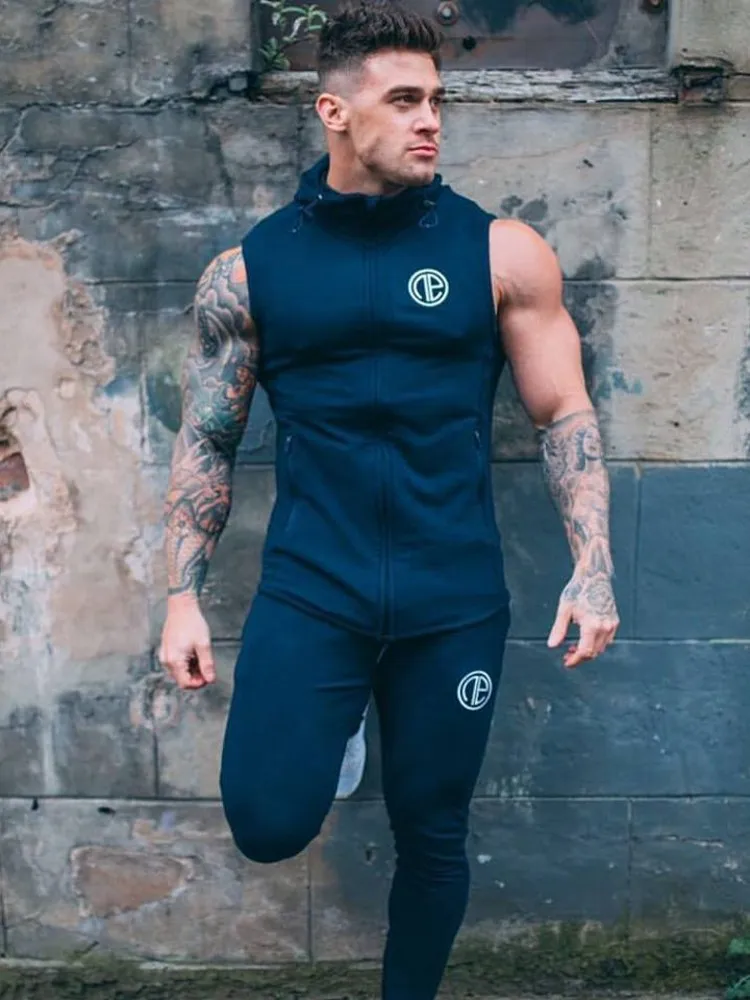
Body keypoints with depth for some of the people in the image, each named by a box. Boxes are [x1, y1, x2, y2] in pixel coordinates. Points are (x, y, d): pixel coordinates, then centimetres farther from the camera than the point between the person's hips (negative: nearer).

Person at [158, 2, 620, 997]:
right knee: (269, 824, -14)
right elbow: (207, 441, 6)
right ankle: (330, 725, 20)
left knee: (432, 833, 11)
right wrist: (184, 596, 0)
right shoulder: (248, 269, 2)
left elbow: (565, 414, 3)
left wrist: (592, 569, -7)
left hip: (457, 600, 1)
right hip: (310, 589, 0)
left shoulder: (500, 251, 0)